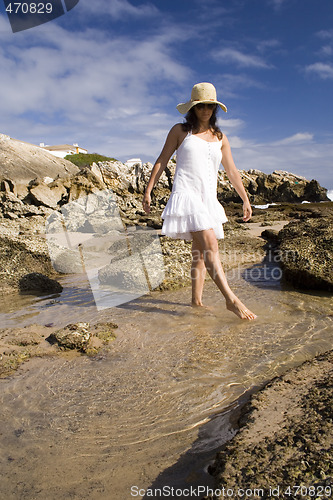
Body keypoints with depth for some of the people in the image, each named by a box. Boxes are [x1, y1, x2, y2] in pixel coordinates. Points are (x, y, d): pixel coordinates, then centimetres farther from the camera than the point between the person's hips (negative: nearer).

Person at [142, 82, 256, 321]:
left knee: (201, 251, 4)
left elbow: (232, 171, 18)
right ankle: (231, 299, -23)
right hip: (186, 194, -5)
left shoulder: (220, 137, 18)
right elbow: (162, 161, 10)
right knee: (210, 244, -20)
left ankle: (197, 300, 13)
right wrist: (148, 191, 4)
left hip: (209, 198, 5)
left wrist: (245, 199, 16)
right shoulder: (180, 131, 9)